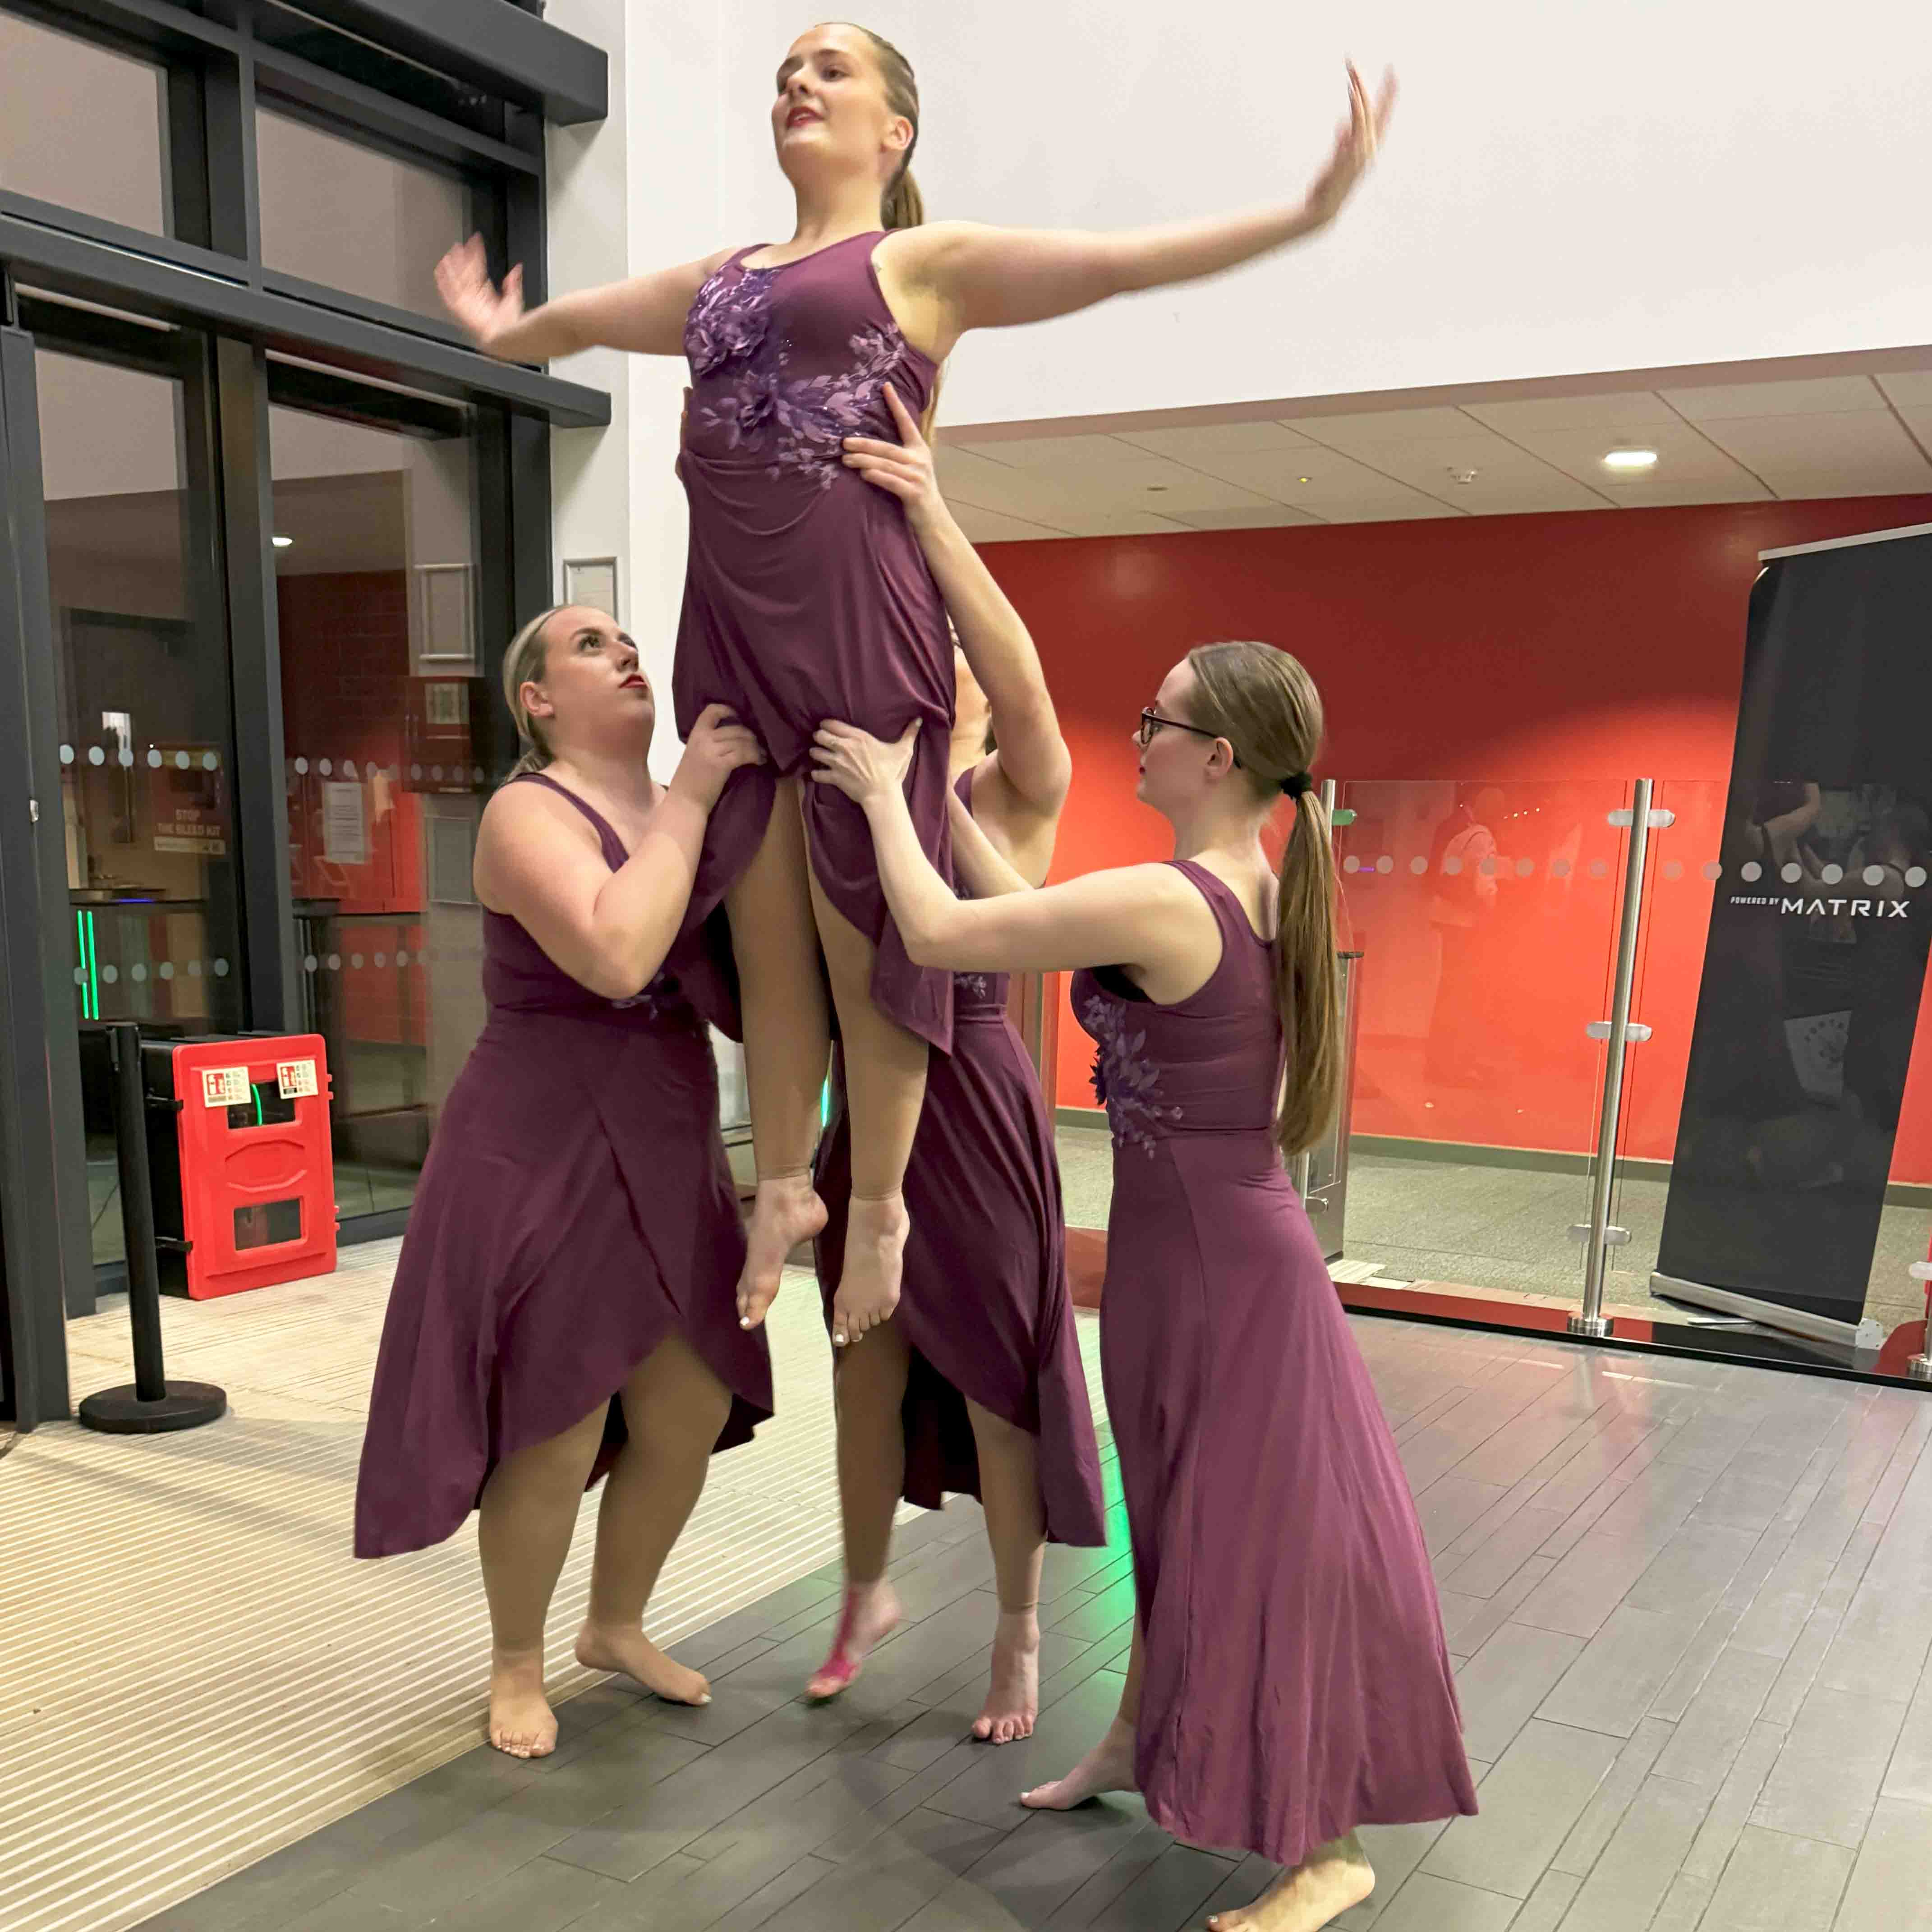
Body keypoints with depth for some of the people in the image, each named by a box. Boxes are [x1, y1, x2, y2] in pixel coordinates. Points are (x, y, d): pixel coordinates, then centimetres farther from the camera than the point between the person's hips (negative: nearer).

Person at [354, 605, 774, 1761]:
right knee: (553, 1438, 4)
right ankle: (517, 1664, 29)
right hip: (545, 1159, -7)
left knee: (691, 1416, 13)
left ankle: (616, 1627, 37)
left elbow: (741, 974, 7)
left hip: (667, 1157, 7)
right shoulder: (530, 812, -13)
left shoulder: (686, 812, 8)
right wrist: (689, 798, -23)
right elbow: (617, 955, -32)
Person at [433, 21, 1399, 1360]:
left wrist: (1305, 213, -8)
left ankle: (880, 1209, 17)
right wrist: (505, 330, 55)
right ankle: (785, 1186, 24)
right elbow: (582, 316, 40)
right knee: (766, 941, 9)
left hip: (863, 632, -5)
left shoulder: (924, 261, 6)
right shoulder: (720, 278, 23)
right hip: (730, 635, 5)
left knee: (862, 941, 1)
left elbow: (1121, 260, -2)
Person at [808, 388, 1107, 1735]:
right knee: (868, 1368, 17)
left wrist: (934, 517, -34)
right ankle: (867, 1594, 39)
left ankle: (1023, 1641, 26)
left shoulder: (1019, 790, -7)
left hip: (974, 1095, -4)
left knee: (993, 1379, 7)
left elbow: (1022, 682, -26)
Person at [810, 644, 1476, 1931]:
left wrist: (884, 794, -7)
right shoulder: (1264, 896, 3)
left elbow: (936, 933, -22)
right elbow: (1043, 924, 12)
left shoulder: (1161, 903, -25)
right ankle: (1141, 1740, 44)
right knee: (1182, 1510, 23)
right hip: (1222, 1242, 9)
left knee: (1259, 1536, 5)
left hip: (1212, 1259, -9)